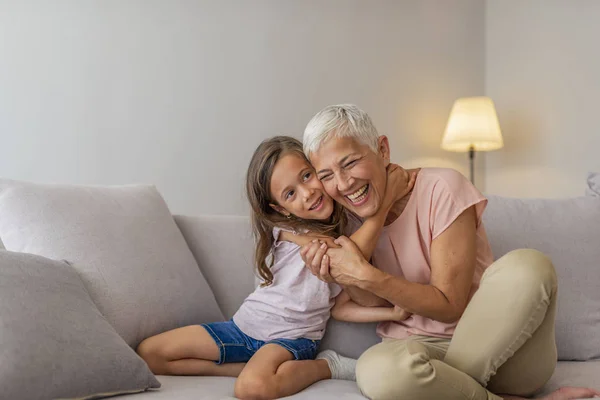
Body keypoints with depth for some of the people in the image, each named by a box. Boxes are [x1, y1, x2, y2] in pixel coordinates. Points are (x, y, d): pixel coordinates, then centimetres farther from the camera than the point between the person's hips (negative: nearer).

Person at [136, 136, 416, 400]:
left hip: (293, 338, -2)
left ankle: (326, 365, -11)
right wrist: (387, 198, -24)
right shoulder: (283, 227, -10)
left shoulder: (351, 233, -1)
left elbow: (341, 307, 0)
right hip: (246, 324, 3)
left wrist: (392, 313, -15)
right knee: (149, 353, -9)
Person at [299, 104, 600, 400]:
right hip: (421, 347, 2)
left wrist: (367, 276, -23)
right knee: (376, 370, -36)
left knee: (525, 266, -33)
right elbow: (381, 304, 2)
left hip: (494, 343, -1)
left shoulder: (440, 189, -13)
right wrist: (343, 280, -18)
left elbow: (450, 305, -14)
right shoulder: (345, 219, 2)